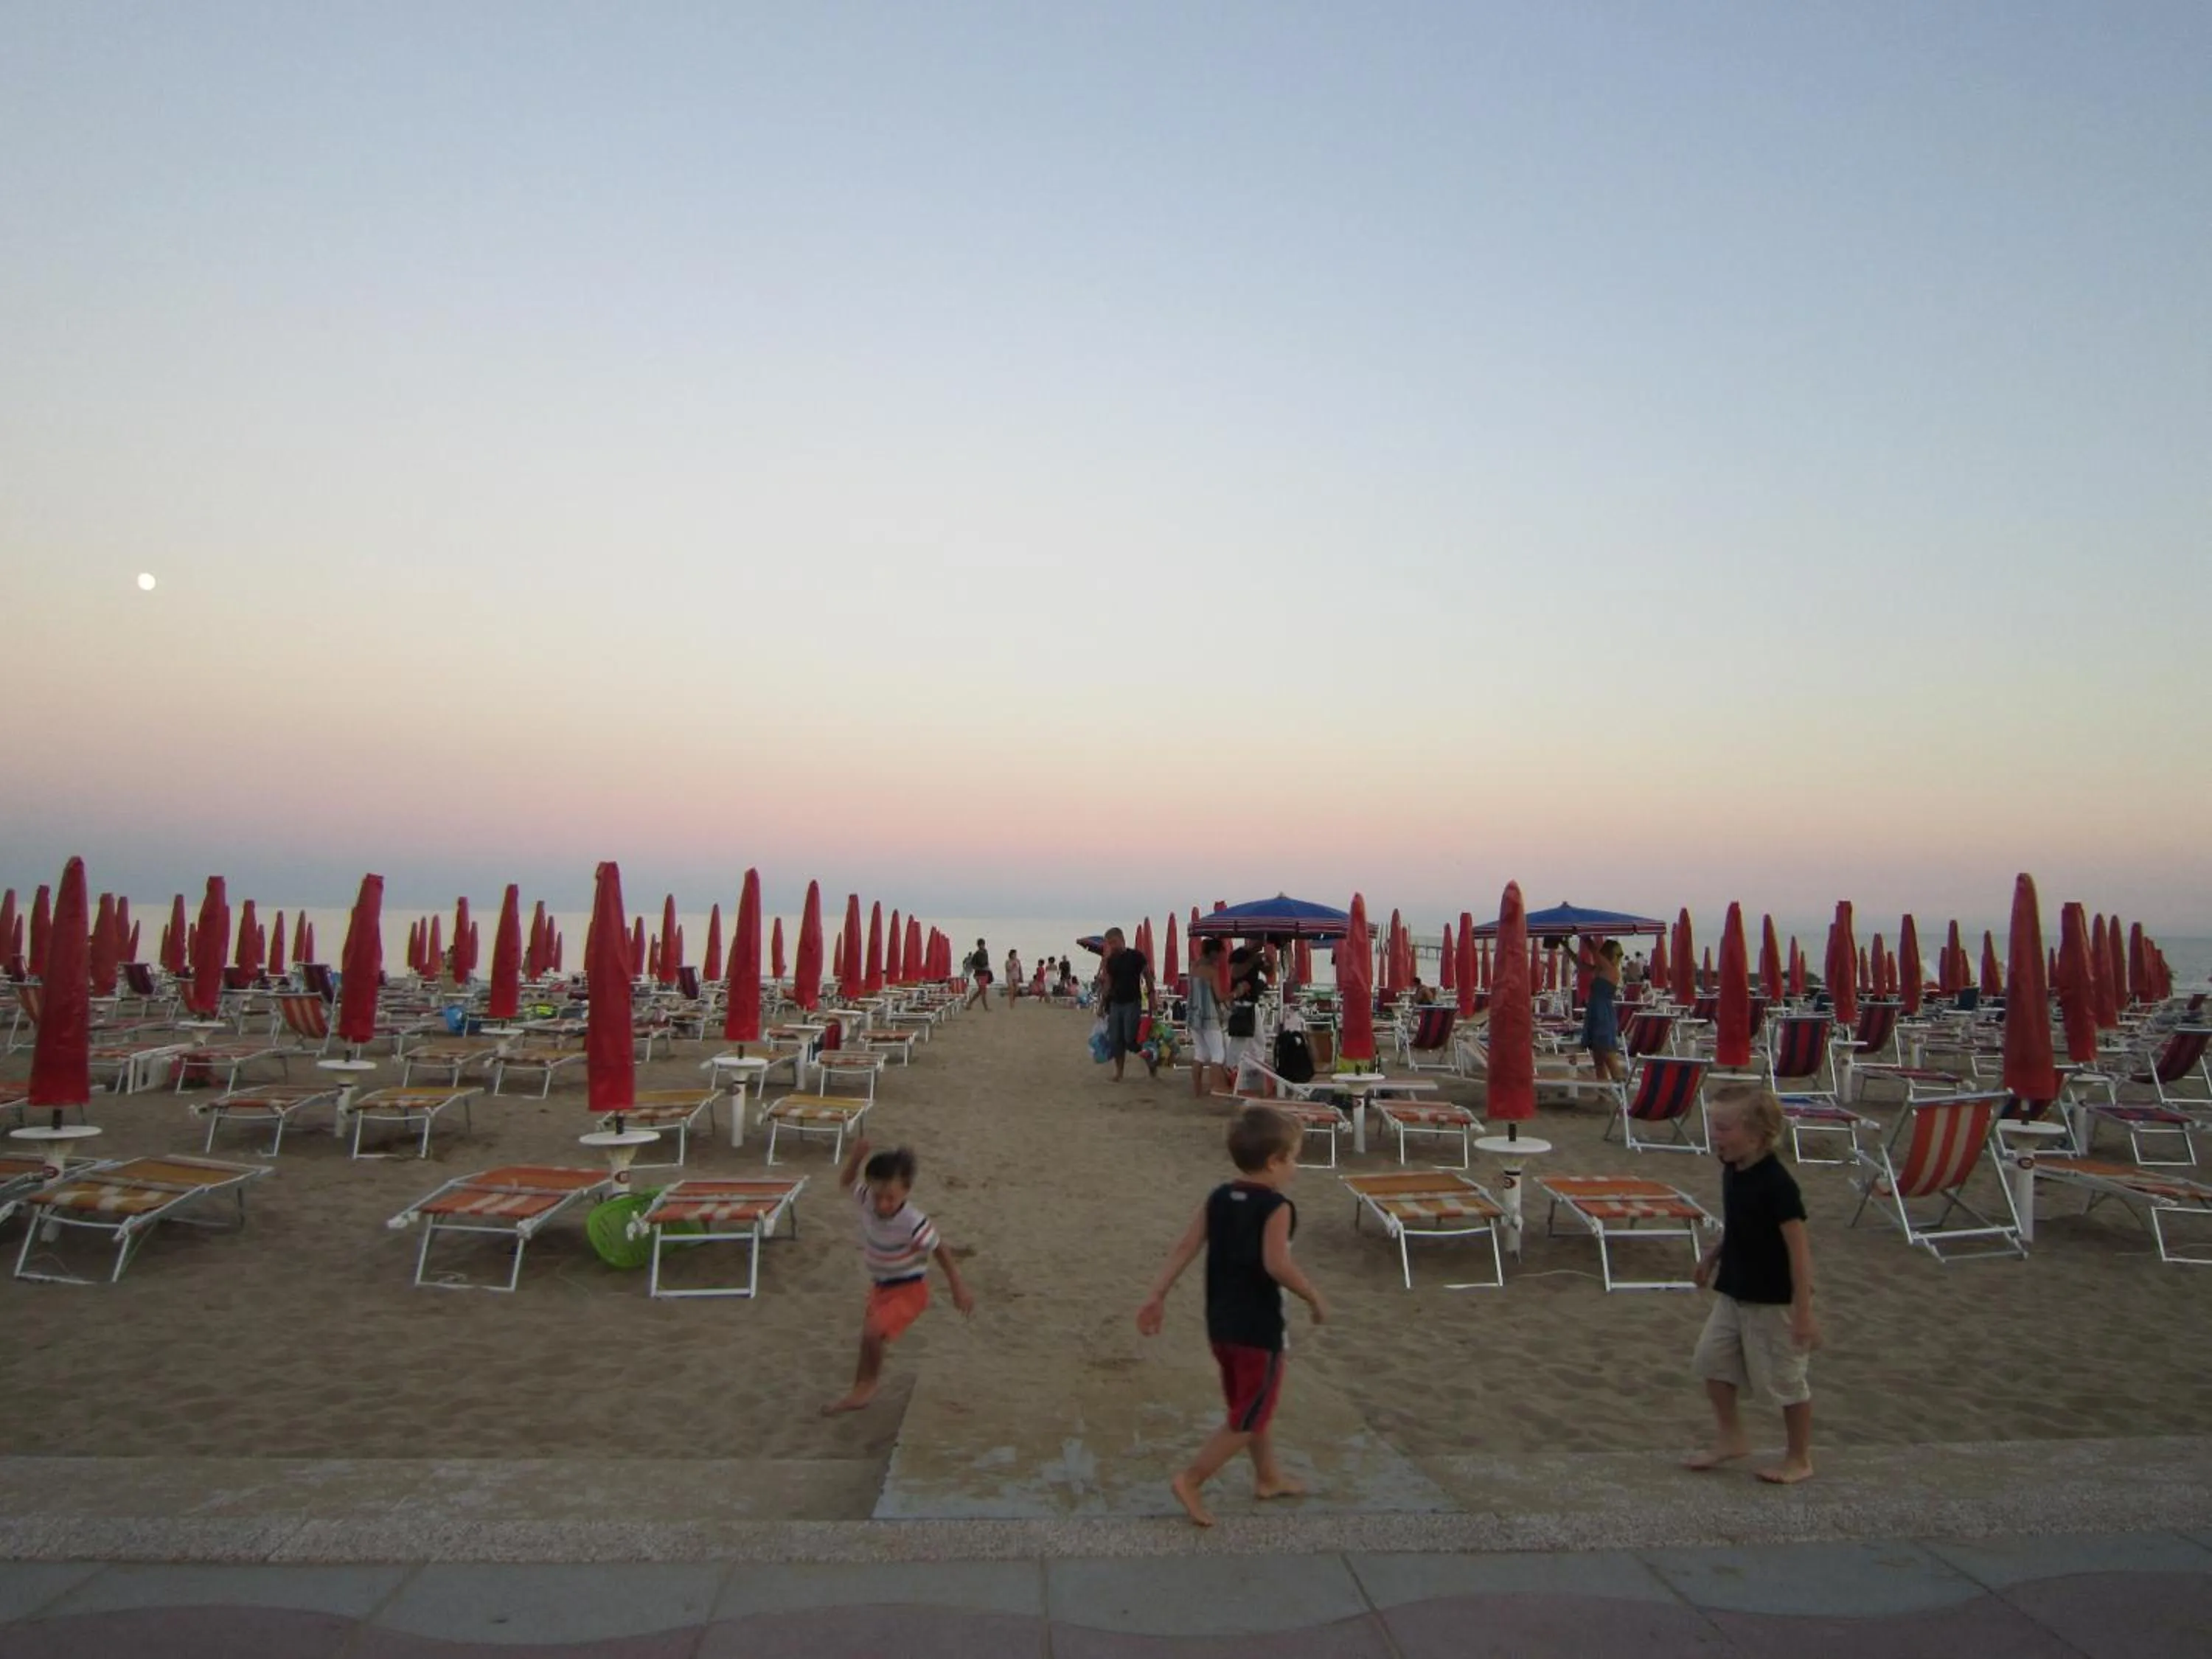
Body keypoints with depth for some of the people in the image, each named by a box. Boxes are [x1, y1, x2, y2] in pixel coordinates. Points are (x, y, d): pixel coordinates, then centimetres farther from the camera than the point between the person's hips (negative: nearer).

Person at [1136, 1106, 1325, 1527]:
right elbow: (1277, 1265, -28)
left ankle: (1268, 1477, 40)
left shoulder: (1218, 1198, 2)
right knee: (1251, 1417, 7)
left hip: (1220, 1322, 8)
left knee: (1253, 1403, 25)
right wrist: (1315, 1298, -15)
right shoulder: (1277, 1207, -18)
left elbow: (1185, 1247, -2)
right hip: (1259, 1327, -8)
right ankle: (1191, 1481, 6)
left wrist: (1157, 1296, -1)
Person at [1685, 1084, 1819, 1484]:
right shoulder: (1733, 1171, -1)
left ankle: (1800, 1459, 26)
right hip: (1734, 1292, 8)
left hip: (1774, 1300, -8)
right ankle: (1730, 1438, 27)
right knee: (1712, 1357, 10)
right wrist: (1713, 1255, 14)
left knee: (1784, 1377, 7)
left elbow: (1799, 1249, -23)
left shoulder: (1777, 1185, -25)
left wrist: (1803, 1311, -22)